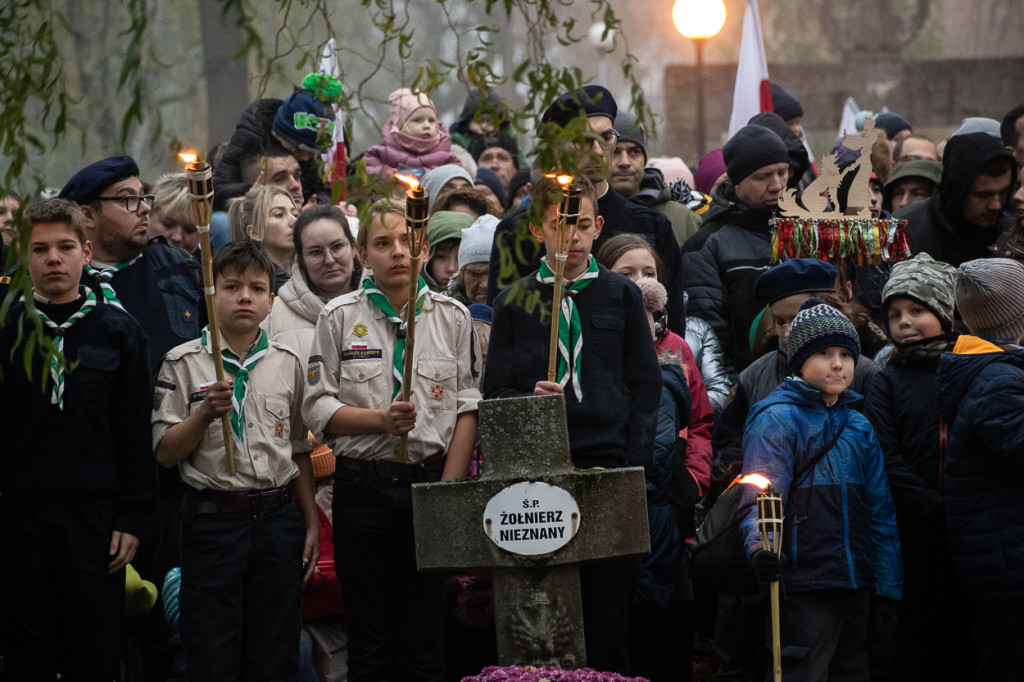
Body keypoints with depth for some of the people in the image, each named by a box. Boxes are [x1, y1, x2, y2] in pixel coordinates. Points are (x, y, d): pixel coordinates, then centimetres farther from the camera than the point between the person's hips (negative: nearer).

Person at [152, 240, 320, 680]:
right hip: (214, 516, -3)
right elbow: (165, 453, -3)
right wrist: (206, 413, -18)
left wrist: (311, 522, 11)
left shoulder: (287, 363, 9)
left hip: (279, 517, 3)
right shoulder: (184, 363, -1)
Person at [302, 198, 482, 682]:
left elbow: (467, 409, 4)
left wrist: (448, 490, -5)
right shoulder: (340, 317, 4)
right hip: (362, 486, 0)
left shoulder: (452, 317, 6)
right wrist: (380, 420, -14)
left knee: (423, 638, 2)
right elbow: (317, 406, 1)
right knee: (370, 640, 3)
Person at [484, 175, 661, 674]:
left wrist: (634, 466, -2)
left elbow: (645, 388, 8)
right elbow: (495, 391, 8)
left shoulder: (621, 296, 10)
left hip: (608, 464, 0)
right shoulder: (514, 303, 10)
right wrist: (530, 399, -13)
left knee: (608, 610, -3)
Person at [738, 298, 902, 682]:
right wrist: (760, 548, -34)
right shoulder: (777, 419, -5)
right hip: (805, 588, -7)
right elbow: (758, 501, -15)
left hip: (857, 588, 7)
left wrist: (887, 587, 13)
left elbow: (880, 512, 18)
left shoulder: (858, 427, 16)